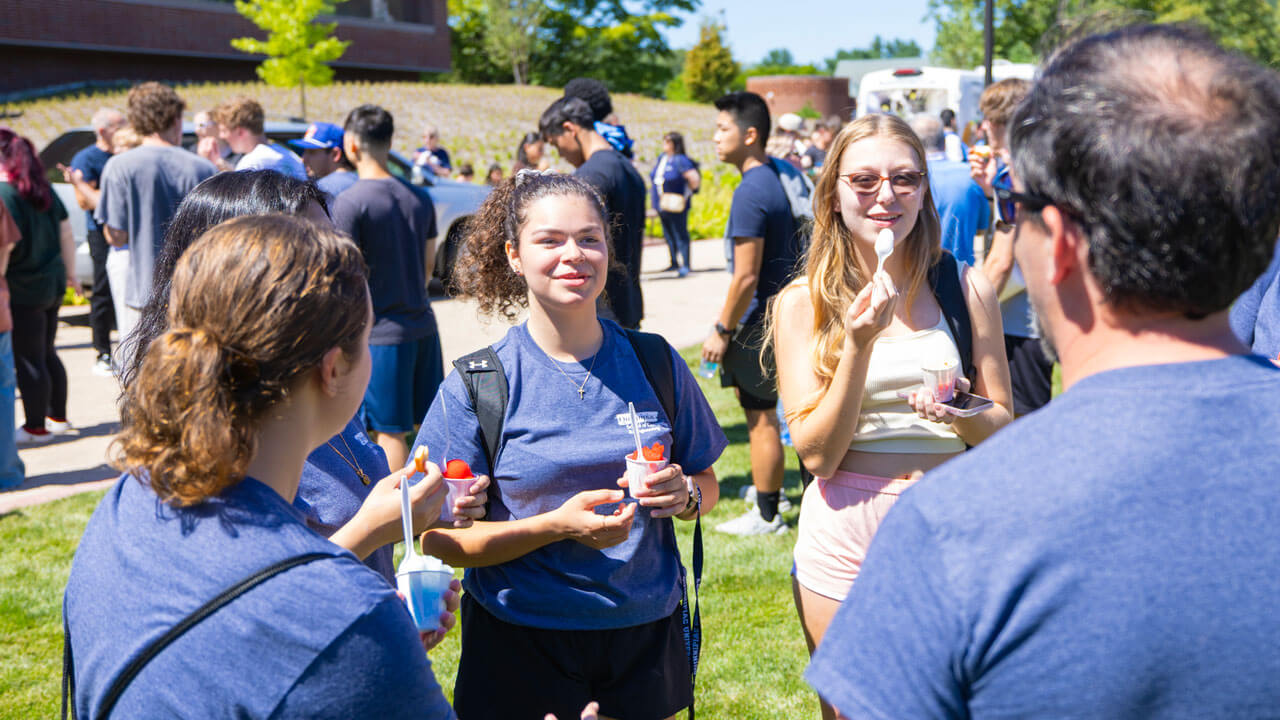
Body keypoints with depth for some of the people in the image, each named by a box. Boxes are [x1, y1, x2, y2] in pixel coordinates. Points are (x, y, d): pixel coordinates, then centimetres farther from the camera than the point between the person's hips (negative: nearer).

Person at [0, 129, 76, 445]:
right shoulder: (44, 189, 6)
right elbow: (65, 233, 13)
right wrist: (69, 272, 22)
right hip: (52, 284, 8)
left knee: (28, 361, 2)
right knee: (46, 353, 19)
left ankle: (36, 427, 11)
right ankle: (57, 417, 28)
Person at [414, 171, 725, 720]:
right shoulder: (476, 385, -9)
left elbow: (707, 484, 10)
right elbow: (442, 542, -10)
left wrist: (684, 494, -13)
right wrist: (558, 526, -23)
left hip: (647, 629, 3)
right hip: (521, 640, -2)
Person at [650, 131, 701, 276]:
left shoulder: (680, 160, -13)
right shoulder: (661, 158, 11)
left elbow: (695, 180, -17)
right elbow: (655, 177, 28)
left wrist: (686, 194, -8)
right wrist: (654, 194, 19)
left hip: (676, 205, -8)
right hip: (662, 205, 8)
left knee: (680, 234, -6)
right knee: (668, 235, 14)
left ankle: (685, 265, -4)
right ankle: (674, 263, 24)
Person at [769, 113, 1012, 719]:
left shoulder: (966, 288, -1)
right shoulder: (803, 303, -4)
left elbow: (1003, 429, 5)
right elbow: (817, 454, -9)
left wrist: (962, 417, -18)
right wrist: (858, 345, -20)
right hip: (846, 537, 0)